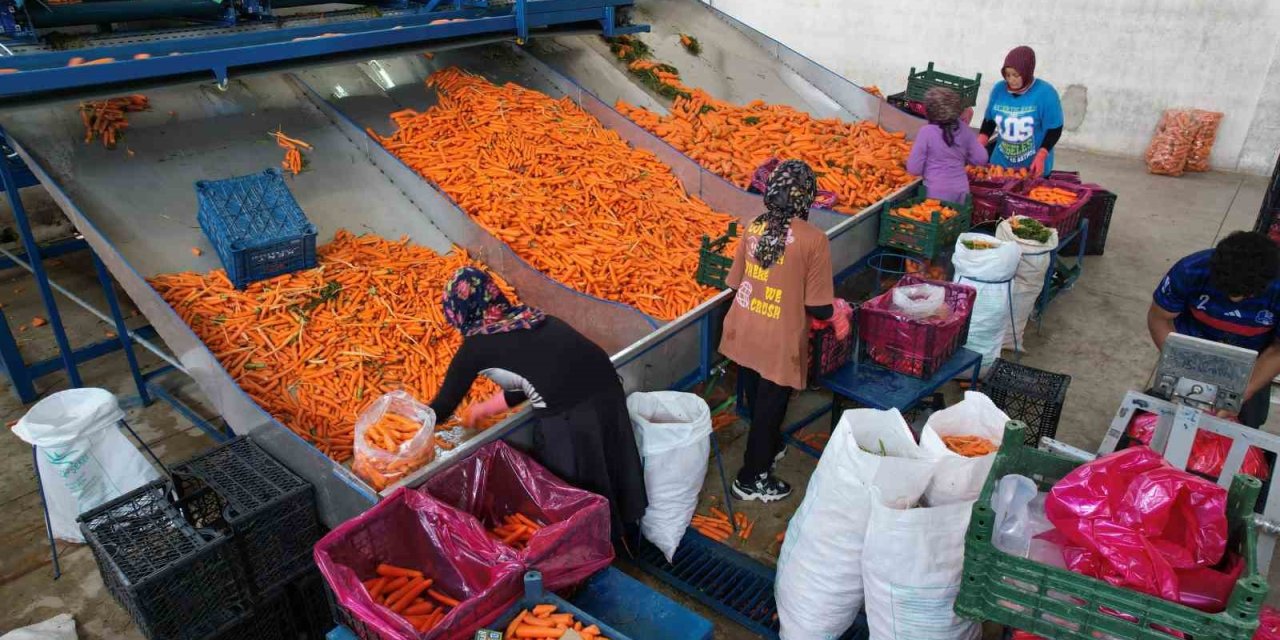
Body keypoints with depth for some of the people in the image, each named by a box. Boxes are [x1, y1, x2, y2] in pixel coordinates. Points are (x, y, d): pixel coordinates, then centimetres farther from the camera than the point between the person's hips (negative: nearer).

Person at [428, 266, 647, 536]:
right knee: (606, 476, 28)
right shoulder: (530, 317, 20)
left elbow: (445, 405, 17)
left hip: (567, 417, -6)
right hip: (608, 392, 7)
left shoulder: (475, 347, 3)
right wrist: (483, 409, 42)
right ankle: (620, 531, 48)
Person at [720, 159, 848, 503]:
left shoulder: (753, 228, -3)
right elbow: (818, 307, -15)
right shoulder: (813, 240, -18)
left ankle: (771, 446, 50)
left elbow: (735, 282, 6)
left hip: (744, 334, 5)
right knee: (770, 407, 12)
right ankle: (752, 479, 26)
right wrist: (836, 314, 7)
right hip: (778, 343, -5)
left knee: (757, 401, 24)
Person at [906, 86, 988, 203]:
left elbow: (914, 169, -12)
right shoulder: (963, 129, 0)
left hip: (937, 193, -4)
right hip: (961, 190, 5)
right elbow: (981, 158, 5)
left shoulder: (926, 132, -13)